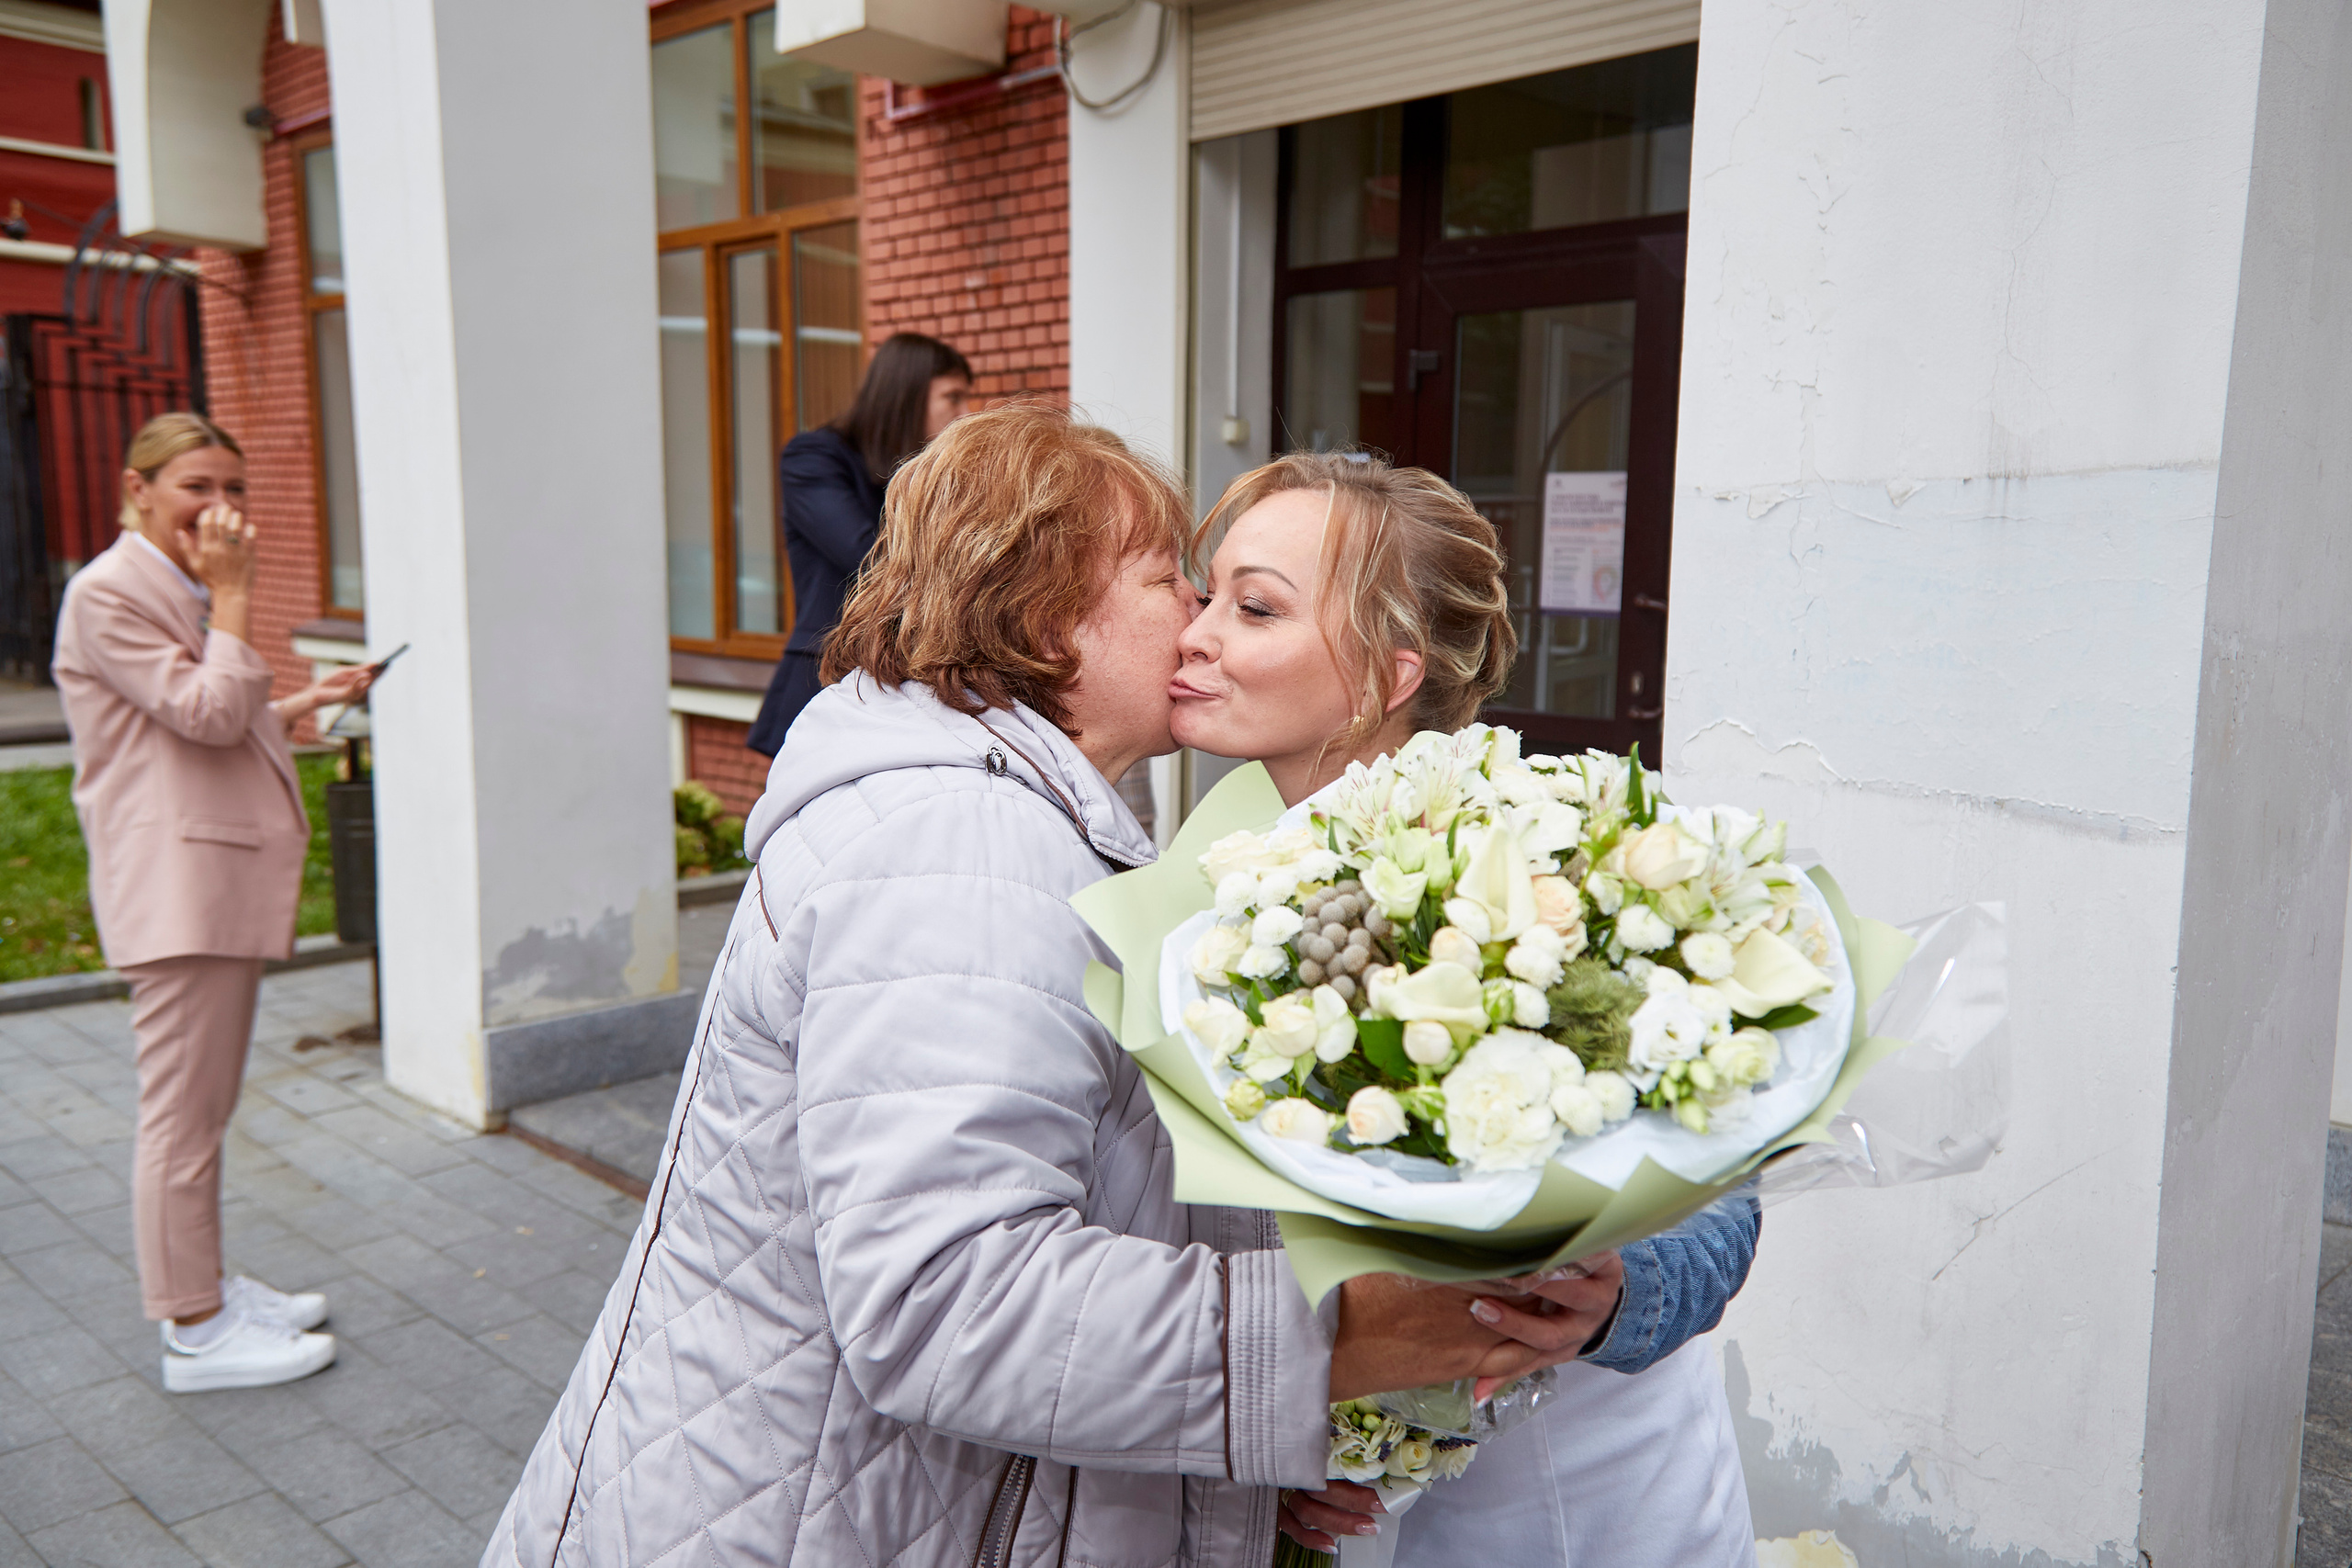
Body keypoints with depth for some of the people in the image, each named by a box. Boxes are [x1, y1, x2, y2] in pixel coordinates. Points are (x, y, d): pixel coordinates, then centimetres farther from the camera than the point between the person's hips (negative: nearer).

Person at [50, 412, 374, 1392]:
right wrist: (232, 593, -14)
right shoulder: (109, 594, -11)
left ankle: (206, 1290, 28)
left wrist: (311, 701, 20)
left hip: (229, 881, 10)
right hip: (178, 884, -10)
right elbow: (207, 714, -20)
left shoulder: (190, 592, 20)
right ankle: (194, 1331, 6)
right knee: (183, 1111, -3)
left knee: (202, 1107, 17)